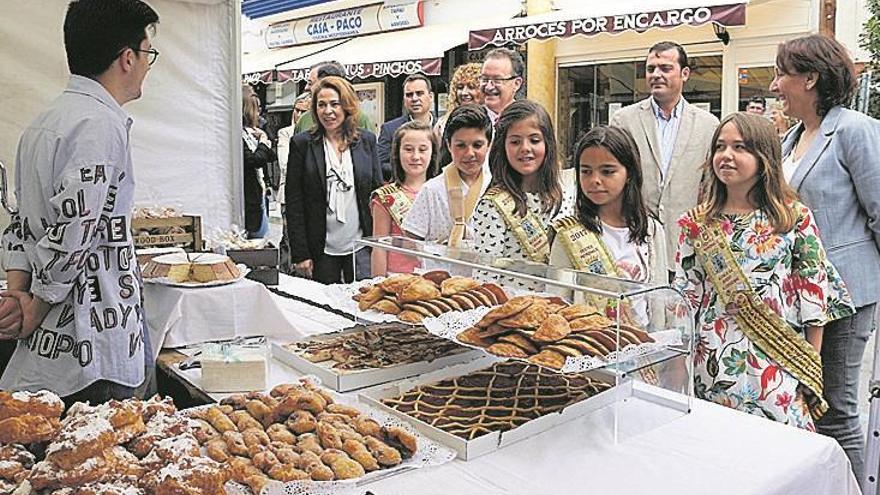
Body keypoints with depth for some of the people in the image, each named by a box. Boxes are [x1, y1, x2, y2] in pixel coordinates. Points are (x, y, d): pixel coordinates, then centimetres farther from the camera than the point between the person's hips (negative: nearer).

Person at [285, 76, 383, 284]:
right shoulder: (302, 143, 0)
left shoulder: (366, 140, 6)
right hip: (321, 251, -1)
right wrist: (300, 254, -7)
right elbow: (293, 202, -2)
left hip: (361, 246, 1)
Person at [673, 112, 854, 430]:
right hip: (712, 369, 2)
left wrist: (811, 373, 1)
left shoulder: (795, 218, -1)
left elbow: (814, 296, 1)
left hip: (778, 370, -1)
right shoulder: (697, 223, 5)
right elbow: (685, 297, 7)